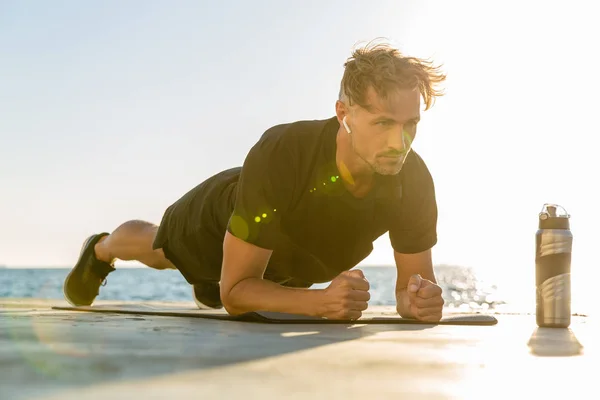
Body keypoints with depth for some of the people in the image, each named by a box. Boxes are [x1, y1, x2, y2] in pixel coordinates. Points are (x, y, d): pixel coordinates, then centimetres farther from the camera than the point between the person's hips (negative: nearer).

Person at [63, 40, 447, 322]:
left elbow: (411, 284, -25)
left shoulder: (413, 179, -38)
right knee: (157, 251, 32)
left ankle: (207, 281, 72)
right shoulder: (279, 154, -48)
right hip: (222, 215, -2)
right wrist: (321, 300, -59)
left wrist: (419, 300, -49)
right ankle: (100, 251, 66)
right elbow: (235, 291, -43)